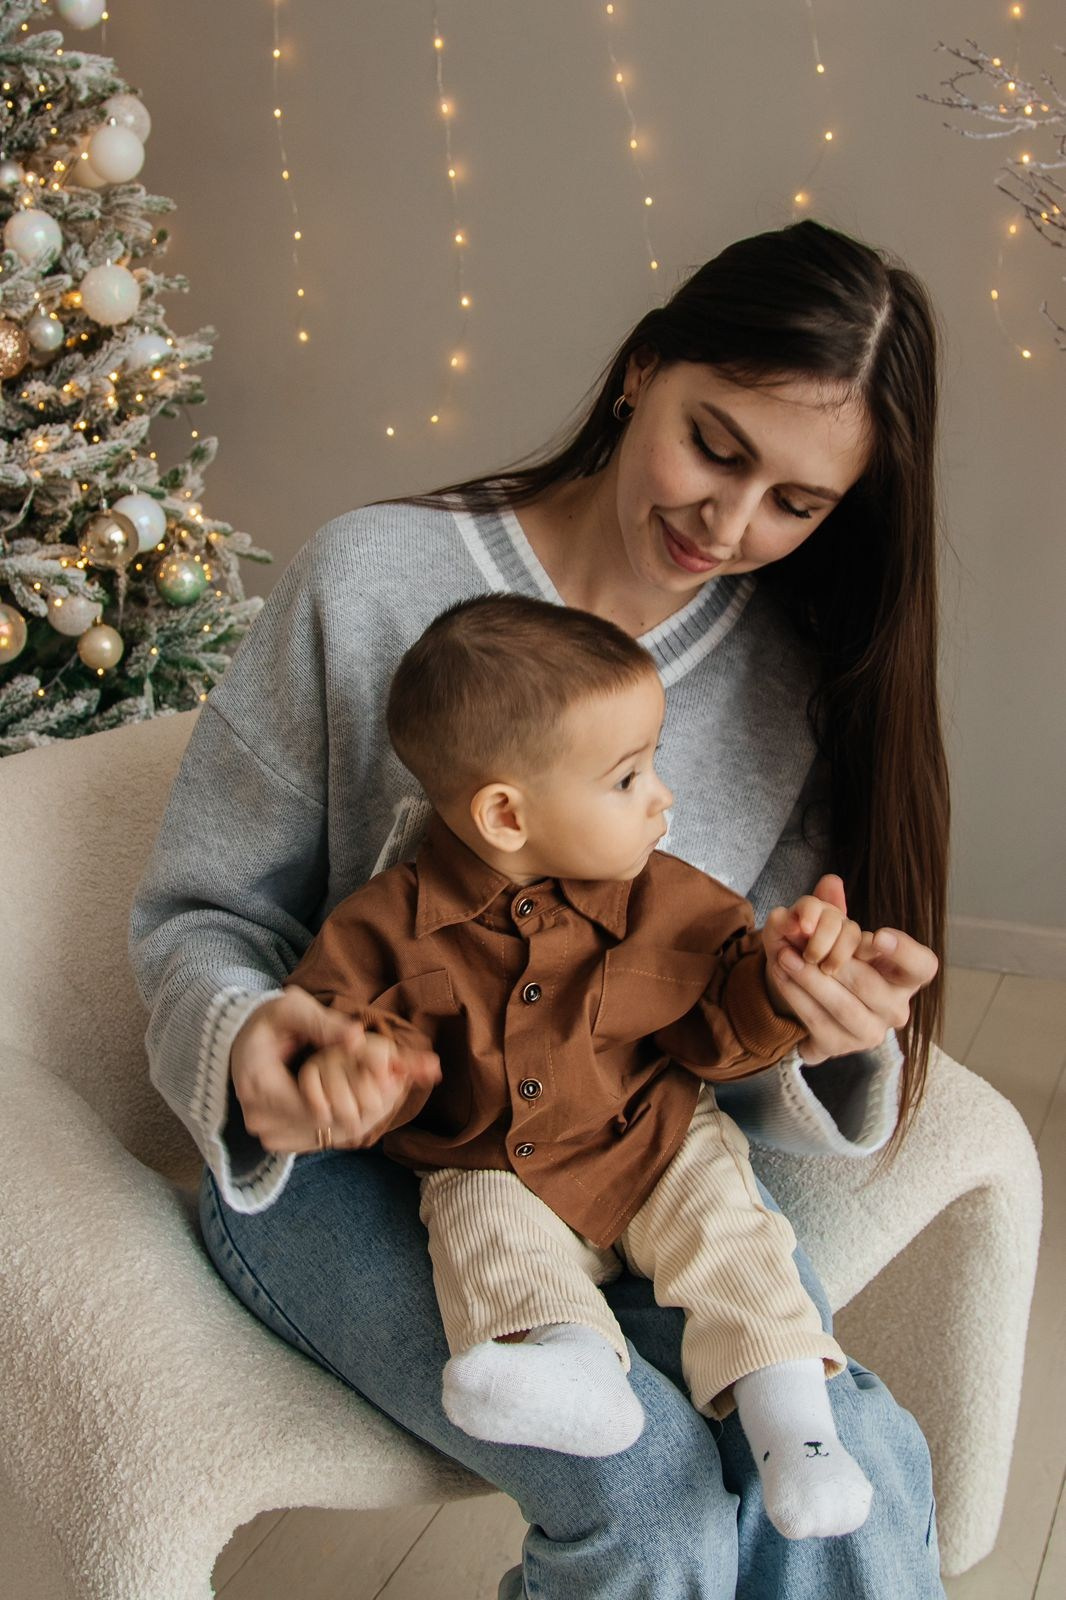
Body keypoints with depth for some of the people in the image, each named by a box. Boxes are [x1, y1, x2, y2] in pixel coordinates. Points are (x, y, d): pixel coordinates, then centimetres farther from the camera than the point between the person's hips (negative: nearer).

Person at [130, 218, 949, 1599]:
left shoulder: (801, 681, 1)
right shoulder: (374, 578, -10)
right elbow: (195, 915, -4)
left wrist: (828, 1034, -20)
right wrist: (242, 1039, -27)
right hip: (346, 1151, -2)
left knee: (855, 1464, -22)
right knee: (645, 1489, -25)